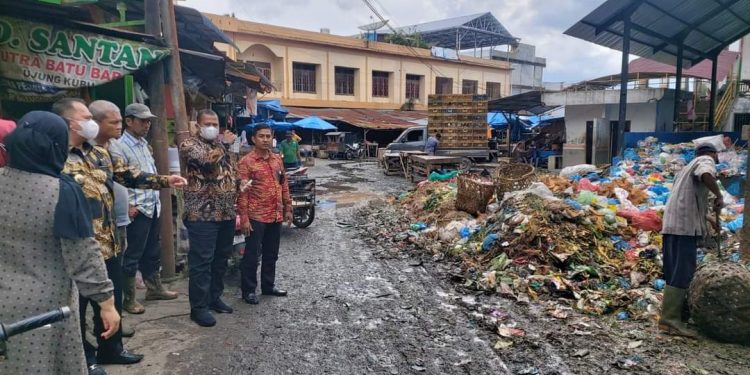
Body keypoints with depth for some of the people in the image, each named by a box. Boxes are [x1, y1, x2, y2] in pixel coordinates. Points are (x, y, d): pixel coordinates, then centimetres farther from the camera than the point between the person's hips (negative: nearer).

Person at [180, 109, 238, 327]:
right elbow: (208, 161, -26)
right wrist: (224, 145, -11)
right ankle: (199, 307, 6)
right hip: (202, 214, -7)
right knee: (202, 261, -3)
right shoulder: (189, 144, -6)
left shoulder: (221, 145, 17)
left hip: (226, 213, 7)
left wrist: (235, 205, 15)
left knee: (221, 259, 14)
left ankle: (214, 297, 28)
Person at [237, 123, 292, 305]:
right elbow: (242, 192, -12)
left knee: (271, 254, 16)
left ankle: (268, 285, 30)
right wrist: (244, 218, -16)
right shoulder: (246, 162, -9)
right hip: (256, 217, -6)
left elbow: (284, 186, 14)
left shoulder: (277, 159, 9)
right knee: (252, 255, 4)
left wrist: (288, 208, 11)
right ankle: (249, 290, 17)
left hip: (276, 216, 6)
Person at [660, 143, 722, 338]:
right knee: (682, 273, -11)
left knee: (676, 273, 11)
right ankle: (671, 319, -13)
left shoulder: (690, 166, 30)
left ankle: (671, 316, 15)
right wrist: (719, 196, -10)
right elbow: (706, 175, -25)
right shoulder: (706, 161, 2)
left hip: (673, 225, 9)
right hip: (684, 225, -9)